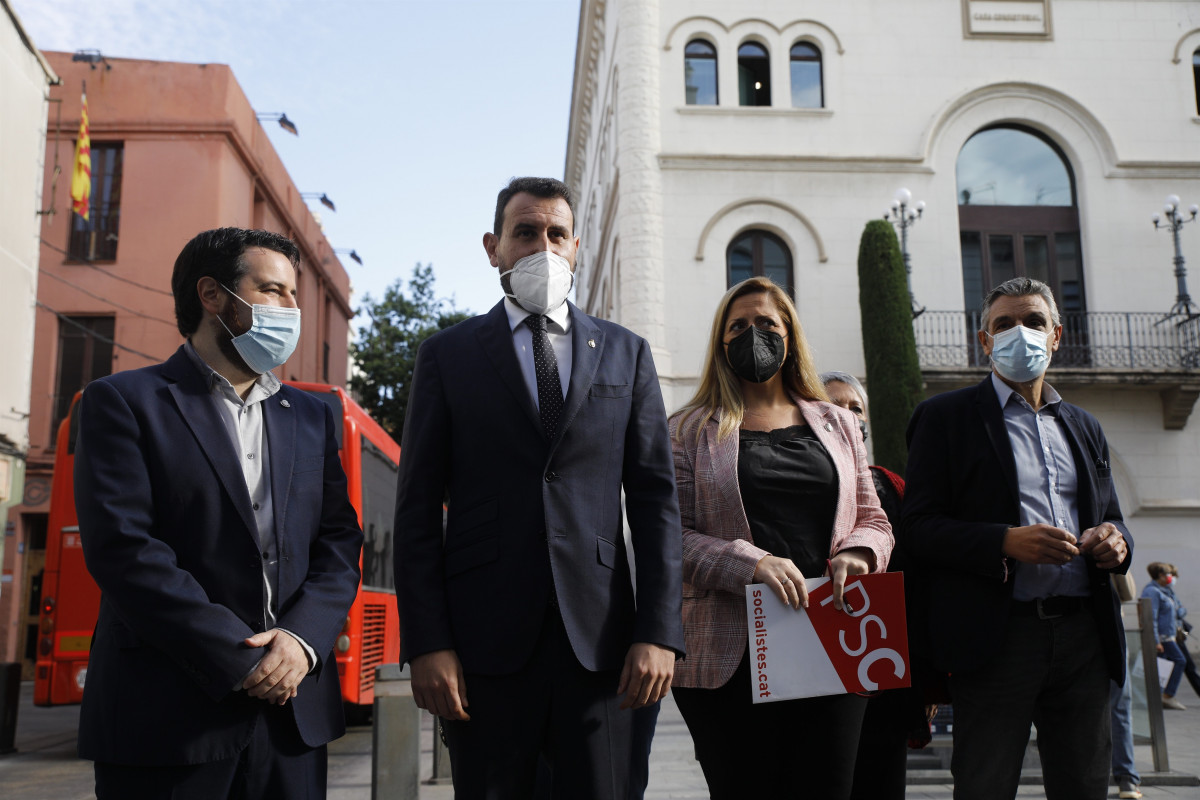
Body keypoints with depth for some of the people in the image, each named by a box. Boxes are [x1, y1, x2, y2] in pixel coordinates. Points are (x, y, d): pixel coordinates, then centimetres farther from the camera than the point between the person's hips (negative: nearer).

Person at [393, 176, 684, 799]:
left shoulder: (626, 353, 11)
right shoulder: (447, 356, 7)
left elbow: (654, 498, 6)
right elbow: (417, 509, 3)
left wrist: (660, 631, -3)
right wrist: (426, 643, -6)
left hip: (599, 638, 1)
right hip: (485, 640, -1)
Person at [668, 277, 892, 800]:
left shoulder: (837, 426, 16)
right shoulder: (690, 431, 6)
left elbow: (873, 520, 16)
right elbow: (672, 535, -2)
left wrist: (858, 552, -7)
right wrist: (750, 563, -18)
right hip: (732, 655, -2)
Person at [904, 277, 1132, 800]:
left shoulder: (1084, 427, 20)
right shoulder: (947, 416, 3)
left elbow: (1110, 517, 24)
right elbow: (920, 527, -5)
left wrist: (1115, 541, -1)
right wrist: (1006, 542, -20)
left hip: (1084, 635, 5)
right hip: (997, 636, -5)